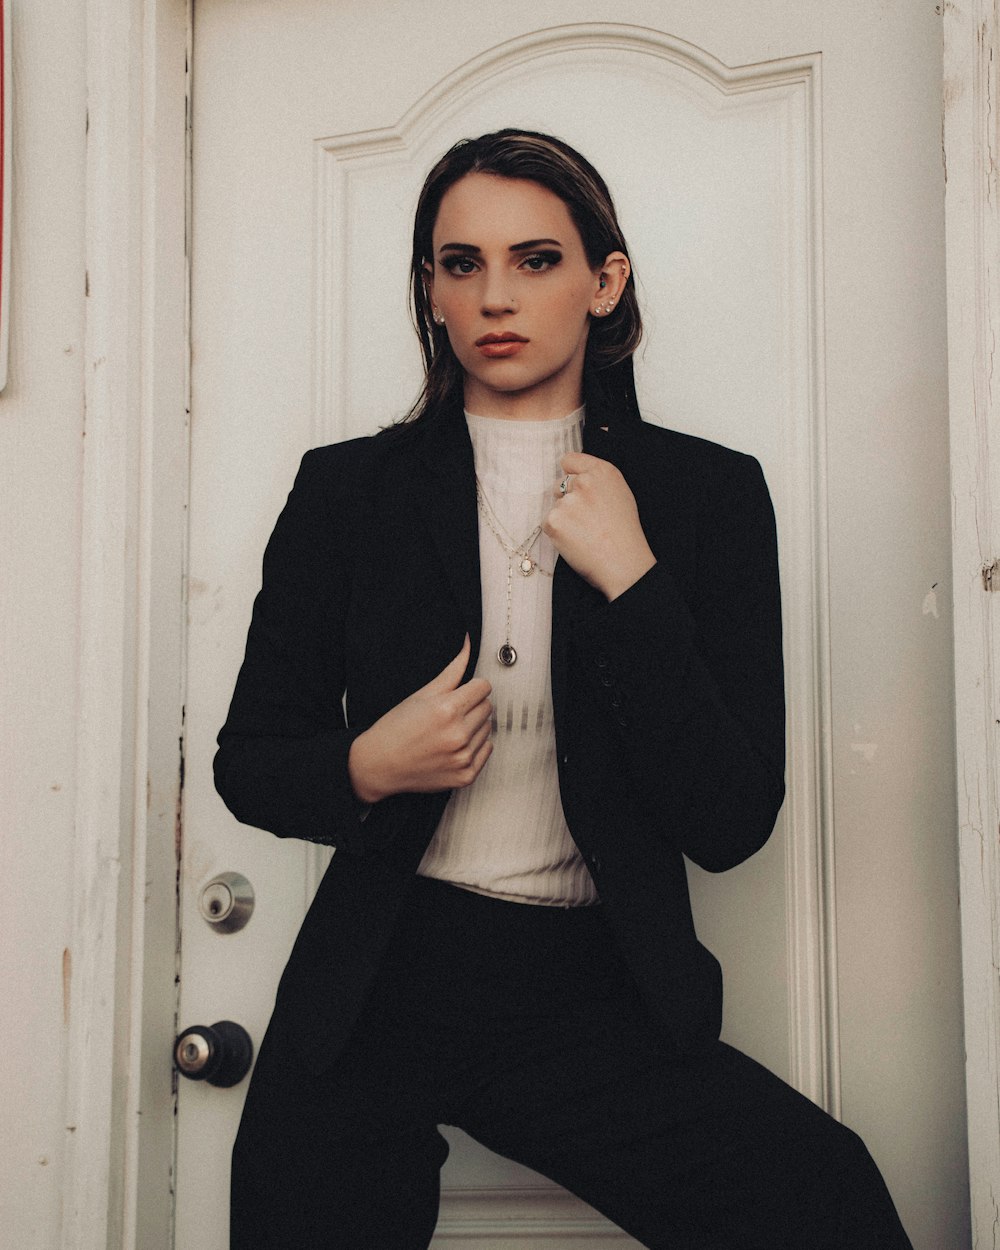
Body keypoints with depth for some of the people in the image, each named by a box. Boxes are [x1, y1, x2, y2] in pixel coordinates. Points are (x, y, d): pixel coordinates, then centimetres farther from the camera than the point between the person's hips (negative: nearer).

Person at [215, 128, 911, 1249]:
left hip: (591, 1000, -1)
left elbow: (731, 825, -6)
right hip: (377, 988, 2)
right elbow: (248, 762, 8)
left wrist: (631, 580, -14)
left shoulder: (708, 493, 1)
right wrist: (368, 769, -13)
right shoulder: (348, 489, 3)